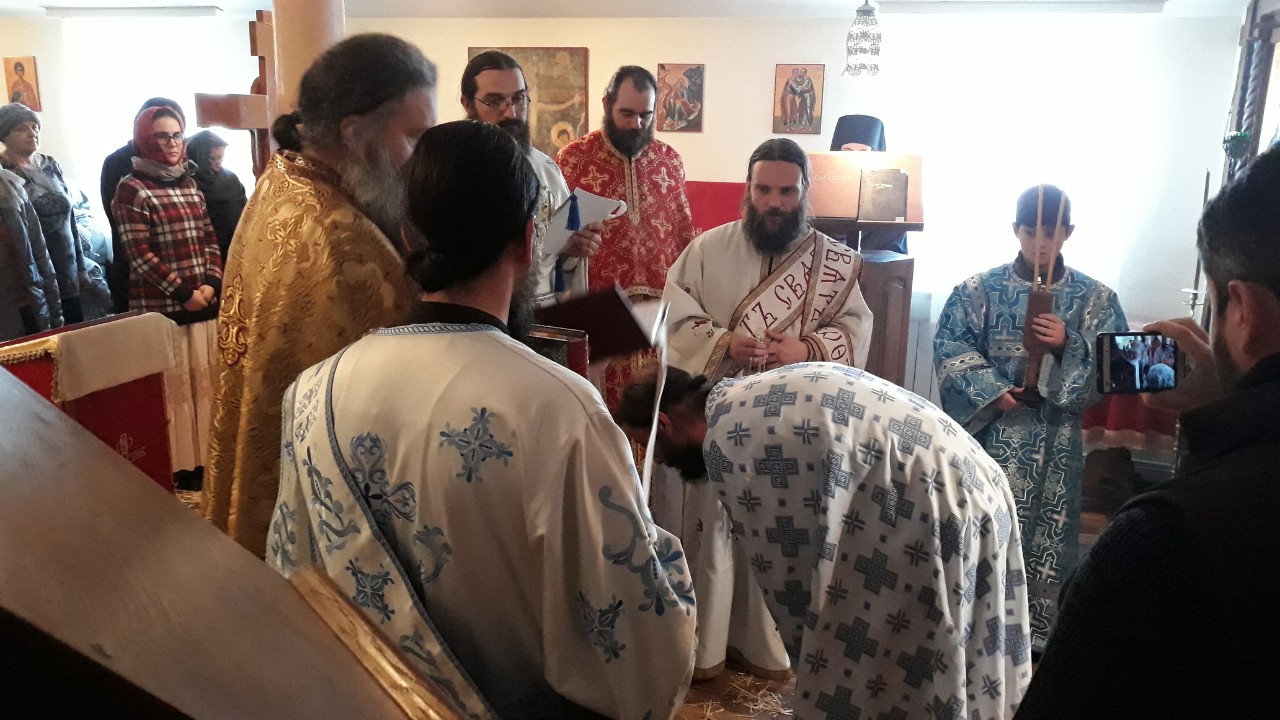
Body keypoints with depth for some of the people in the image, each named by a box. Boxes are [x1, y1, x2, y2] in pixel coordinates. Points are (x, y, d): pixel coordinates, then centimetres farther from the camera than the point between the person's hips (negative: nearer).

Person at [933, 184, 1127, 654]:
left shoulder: (1096, 298, 2)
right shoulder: (980, 289, 0)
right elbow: (951, 349, -4)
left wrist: (1067, 345, -17)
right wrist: (993, 392, -16)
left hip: (1055, 443, 1)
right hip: (990, 433, 0)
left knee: (1046, 542, 6)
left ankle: (1038, 639, 21)